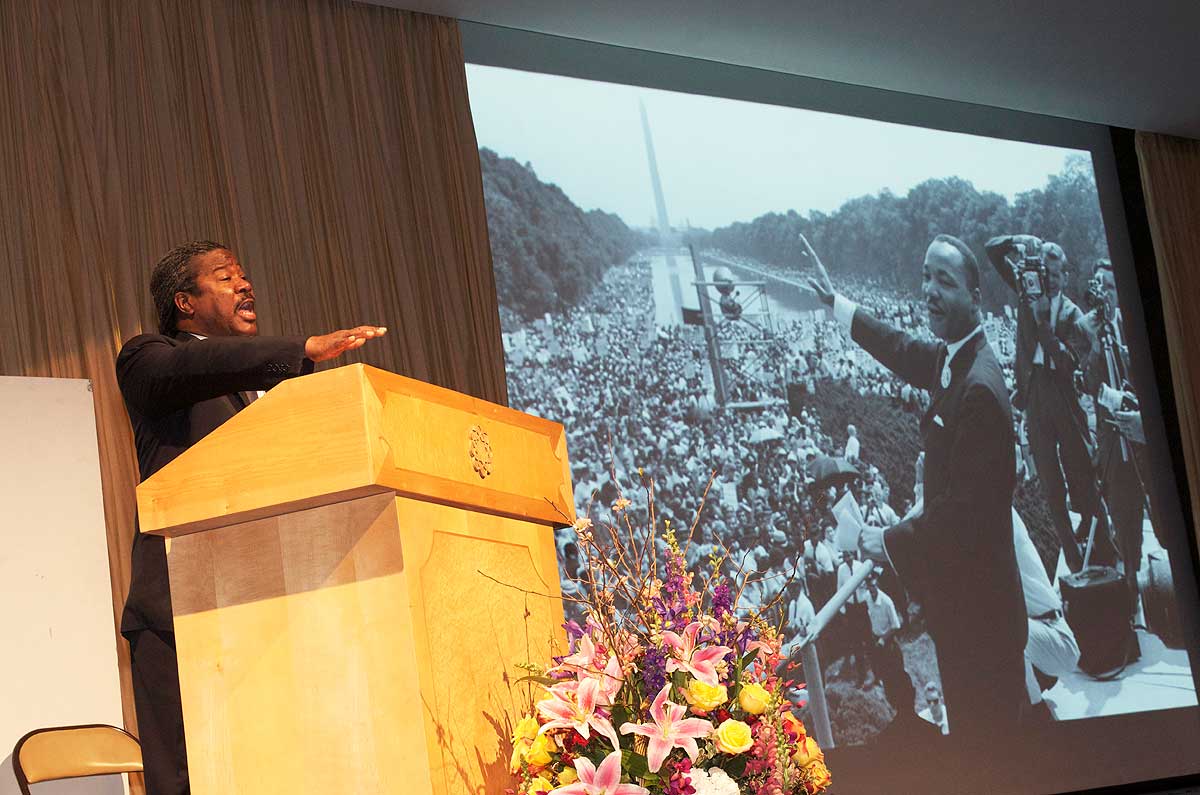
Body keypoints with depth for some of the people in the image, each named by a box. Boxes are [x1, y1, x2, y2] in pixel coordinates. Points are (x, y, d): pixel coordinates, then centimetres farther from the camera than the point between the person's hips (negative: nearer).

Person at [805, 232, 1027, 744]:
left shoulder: (979, 387, -25)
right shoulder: (952, 358, 3)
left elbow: (964, 510, -25)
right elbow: (905, 352, 27)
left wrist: (891, 543, -14)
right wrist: (835, 302, 34)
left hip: (977, 600, -9)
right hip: (959, 588, 9)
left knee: (985, 725, 3)